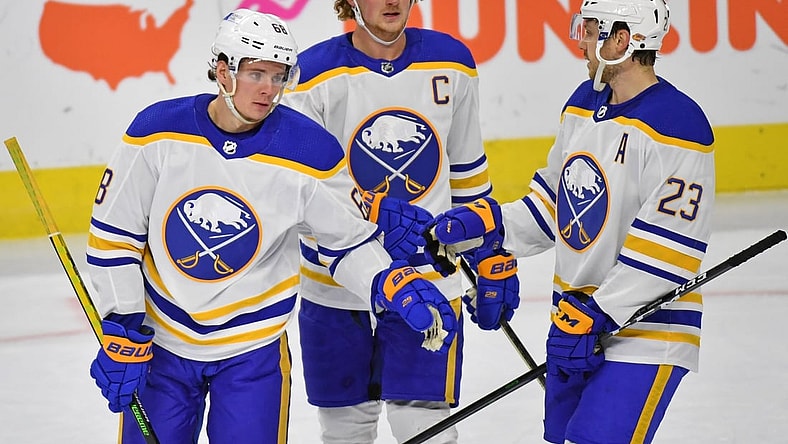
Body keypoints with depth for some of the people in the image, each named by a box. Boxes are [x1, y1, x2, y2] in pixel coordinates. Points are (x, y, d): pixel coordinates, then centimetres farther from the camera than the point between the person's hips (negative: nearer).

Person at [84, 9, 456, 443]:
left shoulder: (310, 152, -14)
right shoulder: (158, 132, -13)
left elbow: (349, 242, -2)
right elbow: (113, 235, -6)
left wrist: (397, 287, -21)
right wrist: (122, 332, -9)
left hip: (253, 350, -1)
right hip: (161, 342, 1)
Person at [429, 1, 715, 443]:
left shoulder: (677, 125, -19)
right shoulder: (583, 104, 9)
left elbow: (665, 253, -22)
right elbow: (552, 206, 19)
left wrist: (594, 315, -22)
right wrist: (488, 220, 3)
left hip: (645, 332, -9)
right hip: (575, 322, 9)